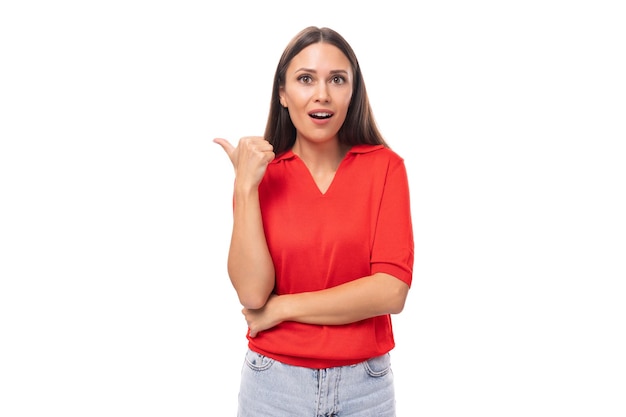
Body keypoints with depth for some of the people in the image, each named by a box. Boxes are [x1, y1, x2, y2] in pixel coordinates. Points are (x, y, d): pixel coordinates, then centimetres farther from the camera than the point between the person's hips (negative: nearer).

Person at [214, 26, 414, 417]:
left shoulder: (384, 166, -7)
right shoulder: (263, 173, -3)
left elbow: (391, 290, -15)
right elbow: (252, 293, -13)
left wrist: (282, 307, -12)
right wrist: (245, 186, -18)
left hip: (365, 383, 0)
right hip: (274, 381, 1)